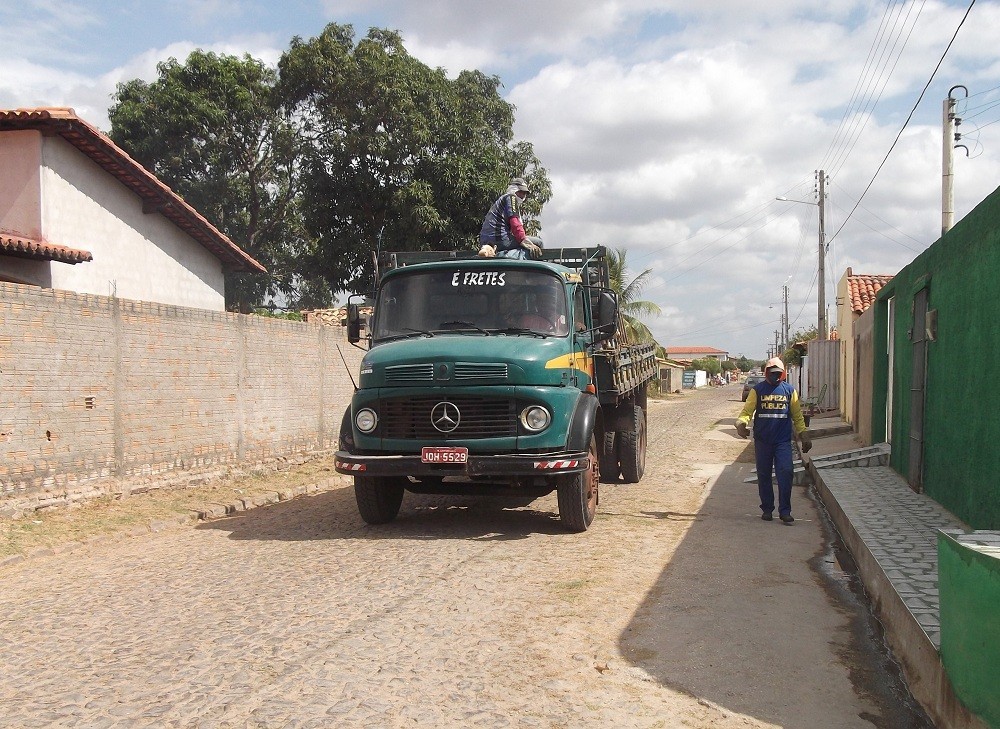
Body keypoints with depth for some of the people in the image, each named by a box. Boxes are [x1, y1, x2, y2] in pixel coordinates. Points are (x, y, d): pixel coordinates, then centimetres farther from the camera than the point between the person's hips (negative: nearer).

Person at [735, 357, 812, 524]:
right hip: (762, 440, 0)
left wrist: (803, 435, 8)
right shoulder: (757, 390, 3)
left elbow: (797, 415, 12)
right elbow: (747, 410, -3)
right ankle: (767, 509, 20)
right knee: (764, 475, 7)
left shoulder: (789, 390, 6)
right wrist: (741, 423, -23)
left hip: (783, 441, 0)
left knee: (785, 473, -10)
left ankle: (785, 511, -3)